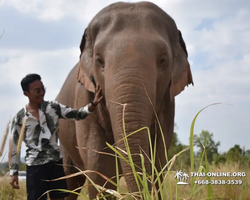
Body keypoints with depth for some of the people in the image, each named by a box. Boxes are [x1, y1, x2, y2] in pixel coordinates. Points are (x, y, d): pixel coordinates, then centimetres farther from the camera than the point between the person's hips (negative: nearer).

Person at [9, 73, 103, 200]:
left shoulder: (53, 107, 1)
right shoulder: (19, 118, -6)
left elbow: (76, 114, -2)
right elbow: (14, 146, 1)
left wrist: (93, 104, -20)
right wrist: (13, 172, -1)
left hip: (56, 162, 3)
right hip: (35, 166, -3)